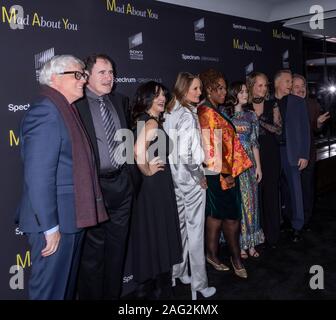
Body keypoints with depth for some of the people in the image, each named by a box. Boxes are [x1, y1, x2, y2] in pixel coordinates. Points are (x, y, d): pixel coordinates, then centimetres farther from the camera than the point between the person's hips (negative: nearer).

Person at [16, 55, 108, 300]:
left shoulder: (65, 110, 13)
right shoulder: (45, 111, -16)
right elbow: (39, 176, -23)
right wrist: (50, 227, -21)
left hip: (72, 218, 9)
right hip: (55, 223, -9)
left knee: (67, 286, 22)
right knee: (51, 290, 5)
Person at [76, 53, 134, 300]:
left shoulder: (120, 101, 10)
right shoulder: (75, 103, -10)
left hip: (121, 184, 6)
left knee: (117, 246, 16)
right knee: (93, 250, 5)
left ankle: (113, 295, 33)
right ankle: (92, 296, 24)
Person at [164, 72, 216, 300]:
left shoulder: (170, 113, 6)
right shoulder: (188, 116, -19)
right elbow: (185, 154, -27)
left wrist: (175, 170, 15)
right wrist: (200, 177, -14)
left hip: (175, 176, 8)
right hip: (190, 179, -8)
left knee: (180, 226, 19)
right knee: (195, 231, 2)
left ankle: (177, 272, 34)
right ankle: (199, 284, 15)